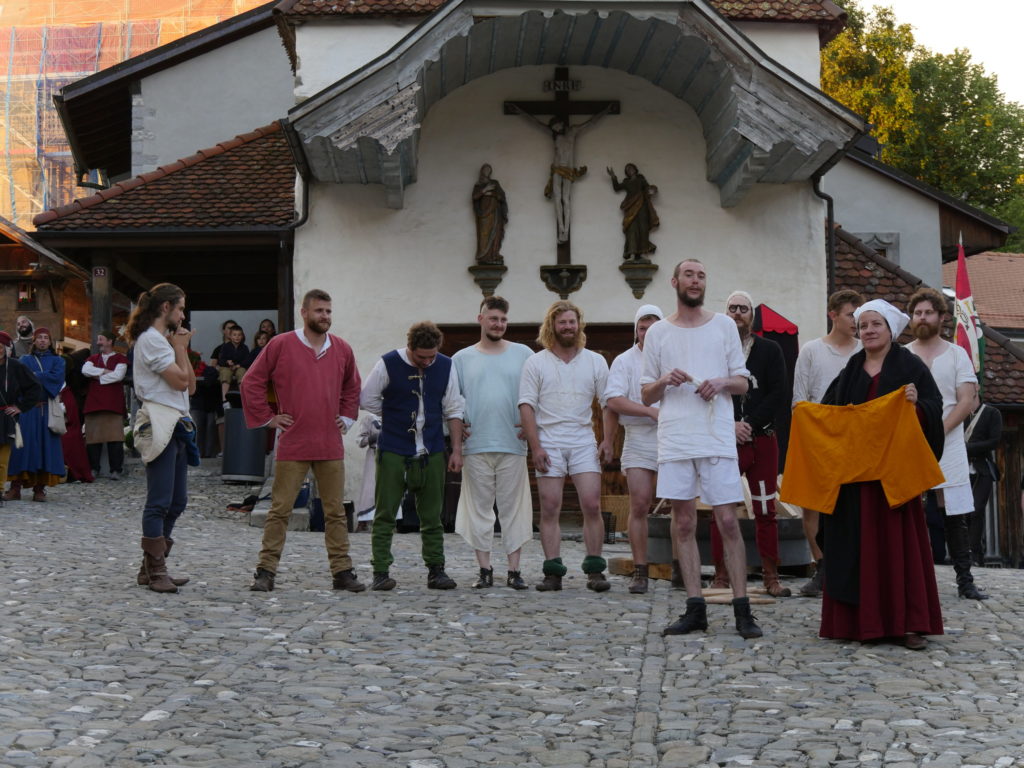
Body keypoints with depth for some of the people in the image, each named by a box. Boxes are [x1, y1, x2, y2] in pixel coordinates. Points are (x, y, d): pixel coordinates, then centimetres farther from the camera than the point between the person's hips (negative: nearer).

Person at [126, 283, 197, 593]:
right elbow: (180, 381, -16)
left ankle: (152, 568, 15)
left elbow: (191, 386, 16)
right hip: (160, 425, -10)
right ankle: (155, 572, -4)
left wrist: (181, 349, 9)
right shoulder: (151, 339, -8)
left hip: (175, 425, 10)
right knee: (160, 502, -9)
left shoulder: (163, 340, 23)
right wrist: (180, 347, -2)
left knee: (177, 501, 10)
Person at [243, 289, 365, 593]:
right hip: (292, 445, -3)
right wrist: (267, 417, 1)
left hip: (331, 446, 3)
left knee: (335, 511, 6)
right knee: (280, 509, -1)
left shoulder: (342, 349, 10)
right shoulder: (280, 345, -1)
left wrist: (346, 418, 17)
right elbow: (251, 383, 4)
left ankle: (342, 571, 12)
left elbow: (352, 387, 27)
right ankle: (266, 571, 4)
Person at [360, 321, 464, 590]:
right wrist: (393, 417, 5)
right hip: (393, 452, -2)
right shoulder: (388, 364, -7)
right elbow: (366, 399, 3)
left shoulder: (446, 366, 3)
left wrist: (456, 449, 4)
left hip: (431, 454, 3)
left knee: (432, 516, 7)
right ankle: (381, 572, 2)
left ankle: (436, 570, 14)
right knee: (385, 515, -1)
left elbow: (453, 410, 8)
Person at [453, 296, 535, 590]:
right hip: (475, 447, 1)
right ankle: (484, 570, 10)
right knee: (479, 508, 4)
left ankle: (514, 571, 6)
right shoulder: (462, 359, 10)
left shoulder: (523, 354, 8)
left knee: (514, 509, 1)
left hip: (513, 446, -1)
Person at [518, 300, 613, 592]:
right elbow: (526, 405, -1)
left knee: (592, 505, -7)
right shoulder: (536, 363, 4)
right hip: (548, 442, -1)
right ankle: (553, 572, 1)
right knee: (550, 509, -2)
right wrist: (535, 446, -9)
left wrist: (608, 441, 0)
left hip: (583, 442, 1)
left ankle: (594, 570, 0)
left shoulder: (595, 361, 9)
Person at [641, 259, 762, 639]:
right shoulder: (658, 332, 11)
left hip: (718, 439, -1)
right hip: (675, 441, 2)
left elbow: (743, 383, 12)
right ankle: (695, 608, 11)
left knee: (728, 522, -4)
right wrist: (664, 380, -8)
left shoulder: (724, 325, 9)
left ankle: (742, 609, 1)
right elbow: (646, 395, 12)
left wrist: (722, 383, -10)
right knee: (684, 524, 4)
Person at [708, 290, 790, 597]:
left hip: (761, 440, 1)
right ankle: (721, 577, 7)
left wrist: (749, 424, -10)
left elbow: (778, 395, 0)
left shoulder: (770, 350, 8)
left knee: (765, 511, 3)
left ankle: (771, 577, 9)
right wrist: (729, 427, -11)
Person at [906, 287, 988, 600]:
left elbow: (967, 400, -2)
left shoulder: (956, 354, 7)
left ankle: (965, 580, 2)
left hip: (948, 447, -1)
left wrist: (938, 430, -14)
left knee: (956, 515, -2)